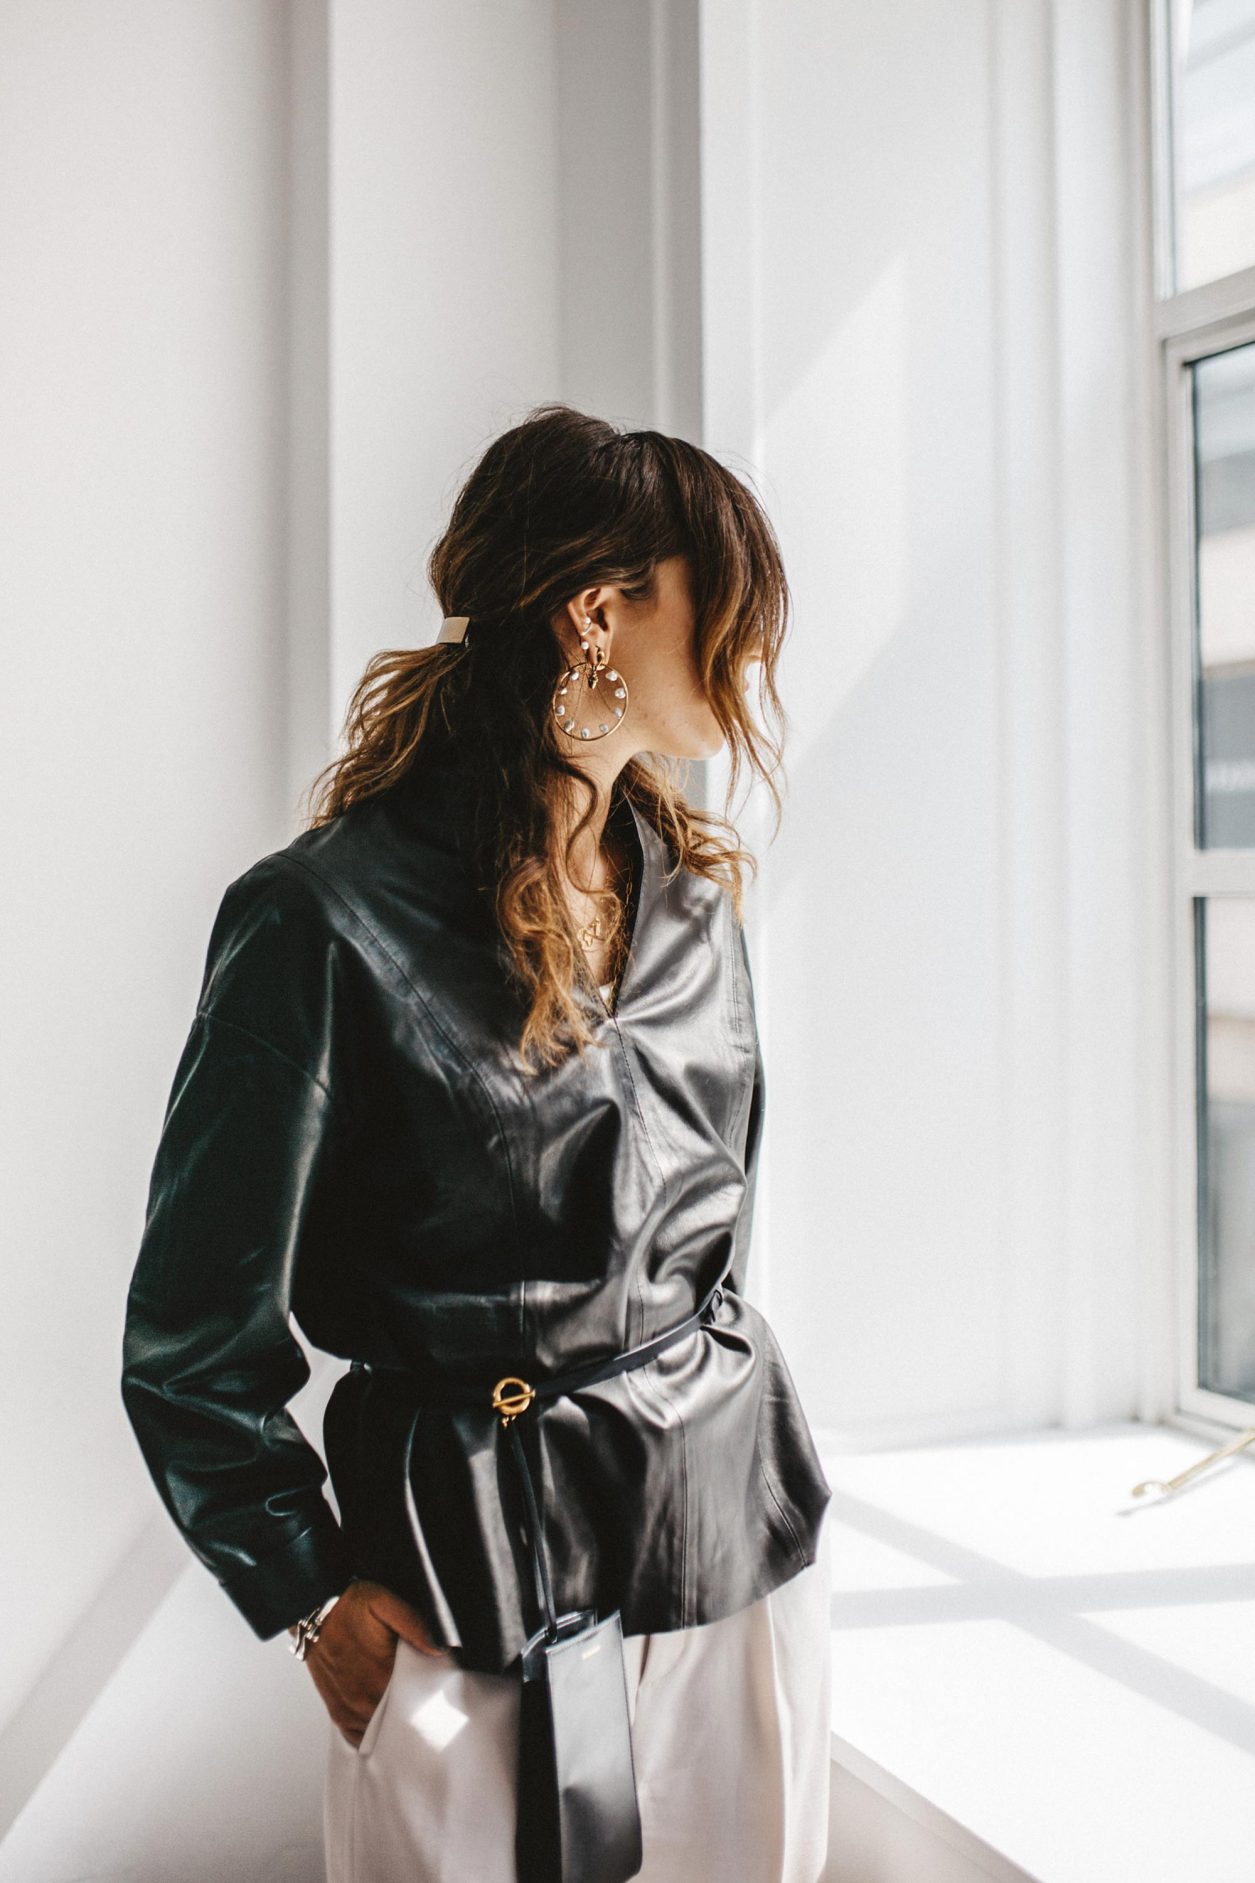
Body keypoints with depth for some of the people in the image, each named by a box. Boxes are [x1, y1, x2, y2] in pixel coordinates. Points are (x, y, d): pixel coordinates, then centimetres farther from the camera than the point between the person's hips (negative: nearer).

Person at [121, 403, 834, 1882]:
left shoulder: (691, 891, 4)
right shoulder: (326, 919, -17)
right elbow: (192, 1340, -10)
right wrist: (310, 1593, -6)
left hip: (740, 1514, 6)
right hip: (469, 1542, -6)